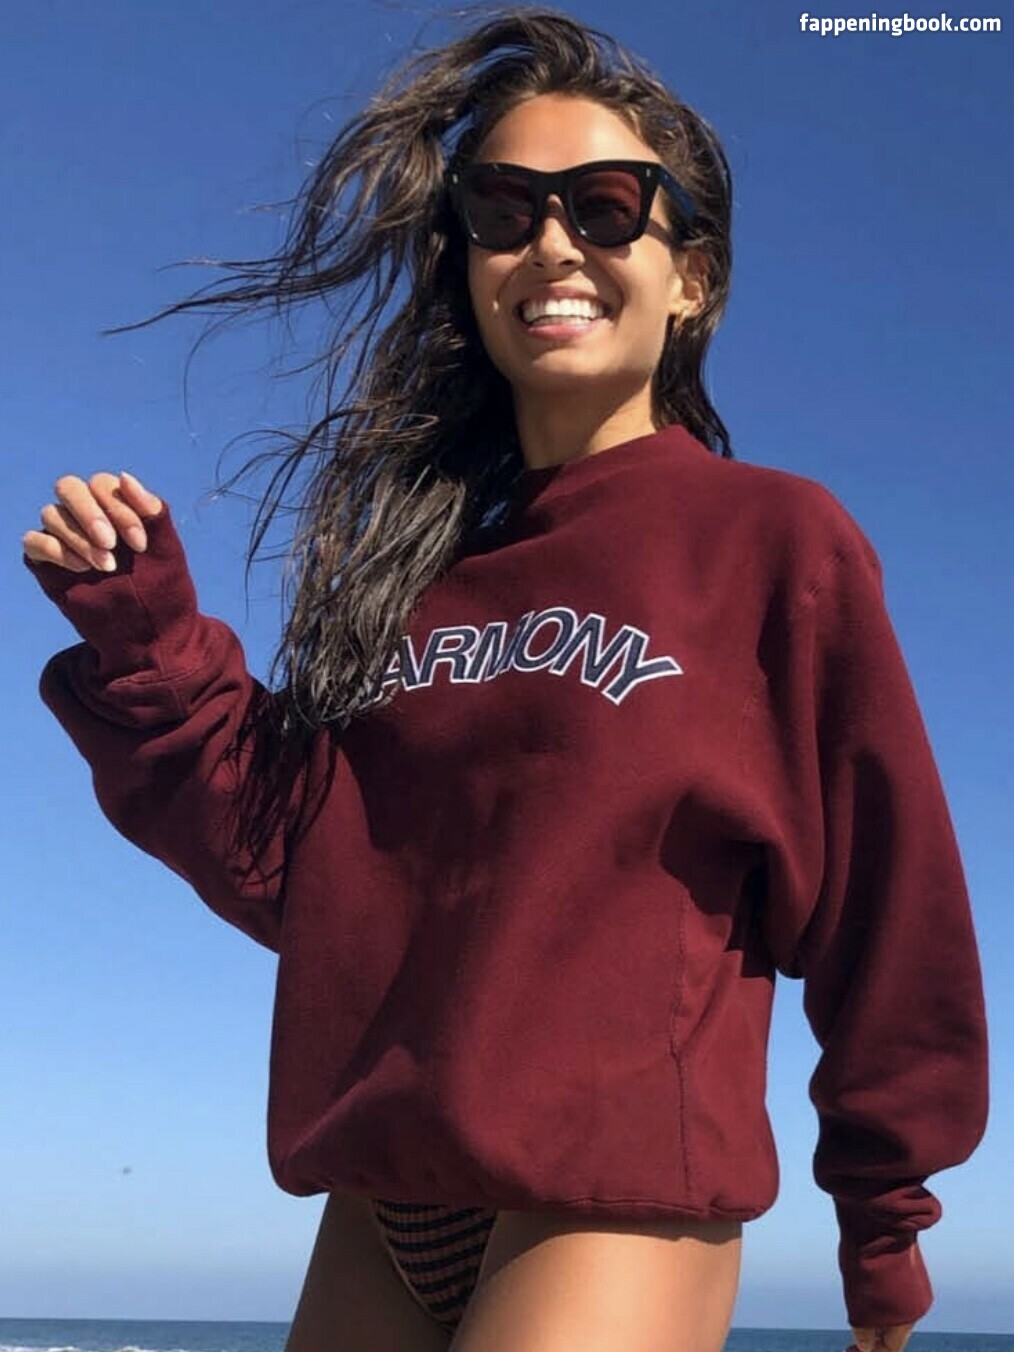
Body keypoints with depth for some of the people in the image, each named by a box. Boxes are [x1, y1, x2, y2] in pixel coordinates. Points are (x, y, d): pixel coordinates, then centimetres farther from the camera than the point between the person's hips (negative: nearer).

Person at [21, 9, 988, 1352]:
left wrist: (888, 1216, 4)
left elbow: (887, 893, -1)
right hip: (380, 1216, 5)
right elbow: (285, 865, 7)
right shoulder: (412, 557, 9)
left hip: (618, 1207, -4)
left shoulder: (774, 537, -5)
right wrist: (143, 636, -2)